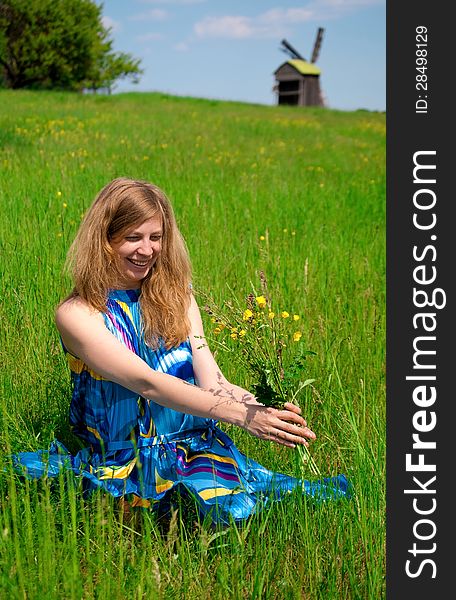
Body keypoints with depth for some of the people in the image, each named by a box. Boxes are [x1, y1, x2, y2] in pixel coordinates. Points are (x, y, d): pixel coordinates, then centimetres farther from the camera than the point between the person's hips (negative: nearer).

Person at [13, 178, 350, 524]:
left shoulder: (176, 297, 8)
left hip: (194, 446, 1)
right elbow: (146, 383, -21)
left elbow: (212, 382, -1)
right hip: (122, 462, 0)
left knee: (233, 508, -27)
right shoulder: (77, 314, -8)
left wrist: (268, 408, -23)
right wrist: (242, 414, -31)